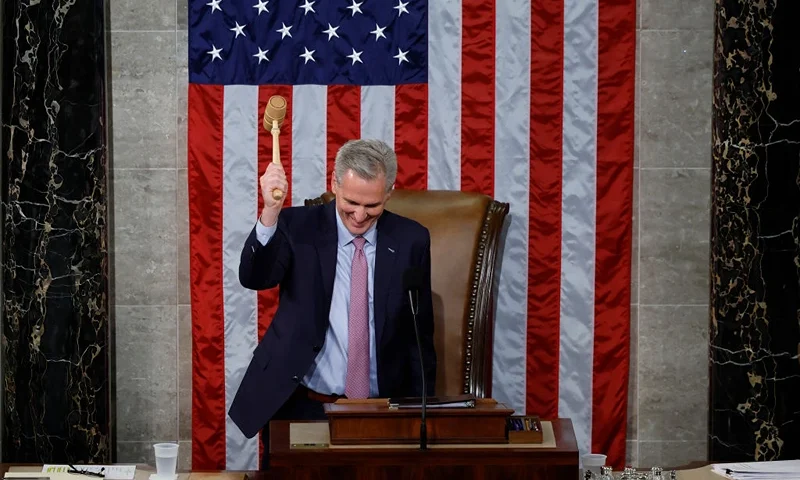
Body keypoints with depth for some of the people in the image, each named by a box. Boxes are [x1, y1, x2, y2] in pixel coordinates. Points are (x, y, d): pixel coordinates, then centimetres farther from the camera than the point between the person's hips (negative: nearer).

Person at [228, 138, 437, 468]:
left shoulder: (411, 240, 1)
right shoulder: (297, 226, -3)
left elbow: (419, 332, 8)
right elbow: (254, 278, -19)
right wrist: (271, 211, -32)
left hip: (381, 409, 1)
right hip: (299, 405, -1)